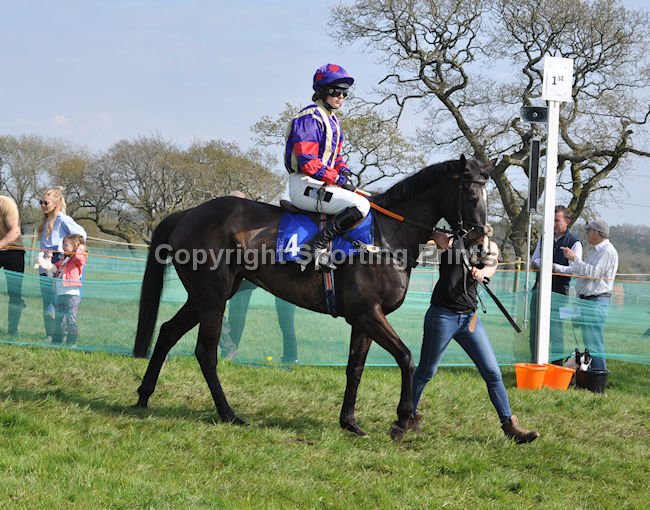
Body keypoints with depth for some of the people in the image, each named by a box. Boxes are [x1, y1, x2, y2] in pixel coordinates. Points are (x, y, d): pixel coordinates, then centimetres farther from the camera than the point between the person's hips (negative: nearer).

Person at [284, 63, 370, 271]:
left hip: (320, 184, 11)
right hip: (304, 185, -11)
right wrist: (337, 179, -20)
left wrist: (343, 170, 3)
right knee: (360, 205, -25)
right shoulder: (310, 117, -12)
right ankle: (317, 245, -27)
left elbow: (336, 156, 26)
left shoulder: (333, 121, 20)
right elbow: (307, 161, -21)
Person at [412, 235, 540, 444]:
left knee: (493, 372, 0)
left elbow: (492, 265, -8)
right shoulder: (453, 239, 1)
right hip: (443, 315, -4)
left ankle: (510, 426, 4)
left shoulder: (488, 245, 10)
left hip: (469, 317, 5)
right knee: (426, 371, 5)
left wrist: (483, 271, -28)